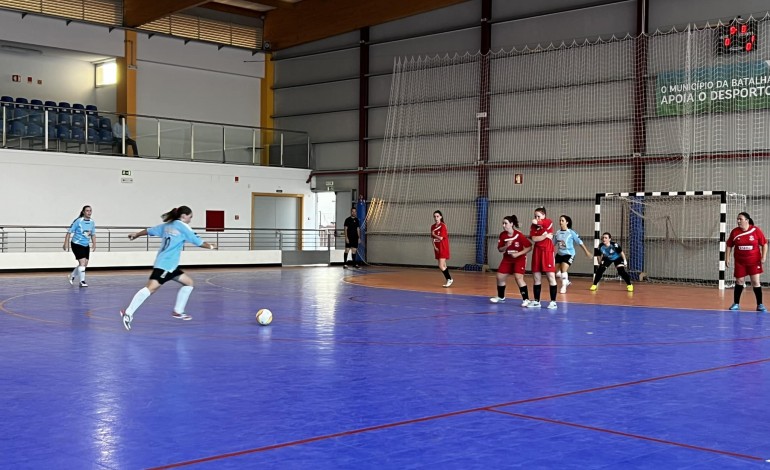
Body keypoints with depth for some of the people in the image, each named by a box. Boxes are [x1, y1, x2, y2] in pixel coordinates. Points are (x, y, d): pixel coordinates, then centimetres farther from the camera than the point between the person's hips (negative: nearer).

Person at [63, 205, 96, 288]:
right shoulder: (78, 221, -13)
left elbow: (93, 234, 12)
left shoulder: (92, 222, 3)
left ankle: (72, 276, 33)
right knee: (82, 262, -16)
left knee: (85, 264, 11)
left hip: (86, 246, 7)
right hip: (77, 244, -7)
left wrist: (94, 244, 0)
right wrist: (66, 243, -14)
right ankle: (82, 281, -7)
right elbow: (69, 232, -10)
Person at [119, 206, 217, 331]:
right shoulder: (183, 227, -6)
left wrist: (136, 234, 41)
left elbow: (150, 230, 24)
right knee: (151, 287, -20)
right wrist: (210, 246, 17)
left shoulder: (167, 225, 15)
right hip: (165, 265, -10)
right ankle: (128, 313, -27)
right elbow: (198, 242, -2)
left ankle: (178, 311, 21)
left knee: (188, 282, 16)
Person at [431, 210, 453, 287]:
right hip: (437, 248, 7)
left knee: (441, 266, -12)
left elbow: (441, 238, -20)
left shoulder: (443, 226, -13)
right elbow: (433, 239, 9)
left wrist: (433, 234, -6)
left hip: (443, 248, -7)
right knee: (443, 266, 11)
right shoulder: (432, 227, 7)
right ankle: (448, 280, 22)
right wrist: (434, 246, -7)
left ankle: (449, 279, 6)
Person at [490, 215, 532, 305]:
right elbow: (500, 250, -2)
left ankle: (526, 299, -13)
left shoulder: (519, 235, -23)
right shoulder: (502, 235, -9)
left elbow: (529, 247, -18)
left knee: (518, 277, -21)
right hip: (507, 259, 5)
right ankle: (501, 297, 26)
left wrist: (518, 254, -25)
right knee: (500, 277, 4)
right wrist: (506, 246, -23)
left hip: (519, 259, -5)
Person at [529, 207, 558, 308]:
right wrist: (545, 236, -13)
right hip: (537, 253, 4)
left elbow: (540, 223, -23)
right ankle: (536, 301, 15)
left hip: (548, 253, -4)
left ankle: (553, 302, 0)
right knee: (537, 278, 7)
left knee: (551, 277, -4)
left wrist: (537, 222, -3)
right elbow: (534, 239, -7)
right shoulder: (533, 226, 7)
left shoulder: (549, 222, -3)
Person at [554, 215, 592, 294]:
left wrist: (586, 251, -3)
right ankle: (566, 281, 32)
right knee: (556, 272, 7)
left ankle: (564, 287, -2)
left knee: (564, 270, -18)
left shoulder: (571, 233, -12)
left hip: (569, 254, -5)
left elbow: (580, 242, -6)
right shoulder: (557, 233, -1)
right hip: (559, 254, 5)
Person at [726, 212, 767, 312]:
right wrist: (727, 258, 1)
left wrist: (763, 256, -12)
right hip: (740, 262, 2)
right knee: (739, 282, 6)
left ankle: (760, 305, 7)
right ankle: (736, 303, 17)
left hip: (754, 261, -2)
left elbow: (764, 244, -4)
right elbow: (729, 246, 5)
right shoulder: (735, 231, -3)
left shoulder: (756, 230, -10)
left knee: (755, 282, -2)